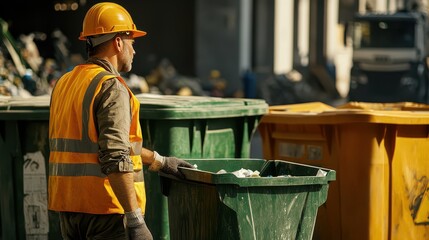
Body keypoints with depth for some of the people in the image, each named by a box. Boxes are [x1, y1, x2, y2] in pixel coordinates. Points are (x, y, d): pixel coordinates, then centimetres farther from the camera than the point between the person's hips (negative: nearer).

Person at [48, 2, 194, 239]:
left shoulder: (65, 84, 13)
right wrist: (136, 221, -25)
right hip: (104, 208, -8)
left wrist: (160, 161, 29)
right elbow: (115, 159, -24)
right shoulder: (111, 88, -14)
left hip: (68, 207, 8)